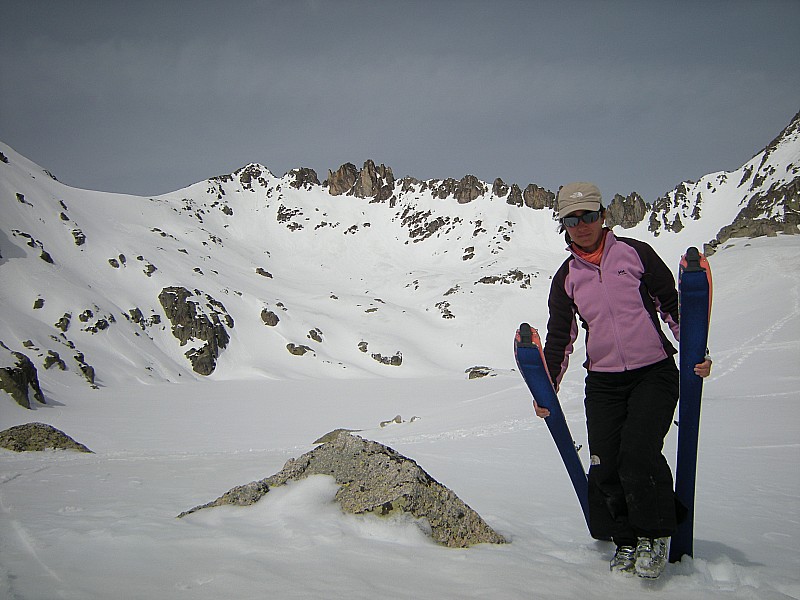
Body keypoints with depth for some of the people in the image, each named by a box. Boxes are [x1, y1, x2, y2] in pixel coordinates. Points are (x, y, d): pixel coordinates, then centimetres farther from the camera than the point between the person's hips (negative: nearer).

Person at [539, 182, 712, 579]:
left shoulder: (635, 253, 1)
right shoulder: (566, 278, 8)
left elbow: (671, 304, 5)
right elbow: (559, 338, 11)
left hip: (654, 373, -3)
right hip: (603, 384, 3)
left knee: (638, 453, -18)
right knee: (605, 466, -4)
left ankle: (655, 535, 4)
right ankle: (625, 541, 17)